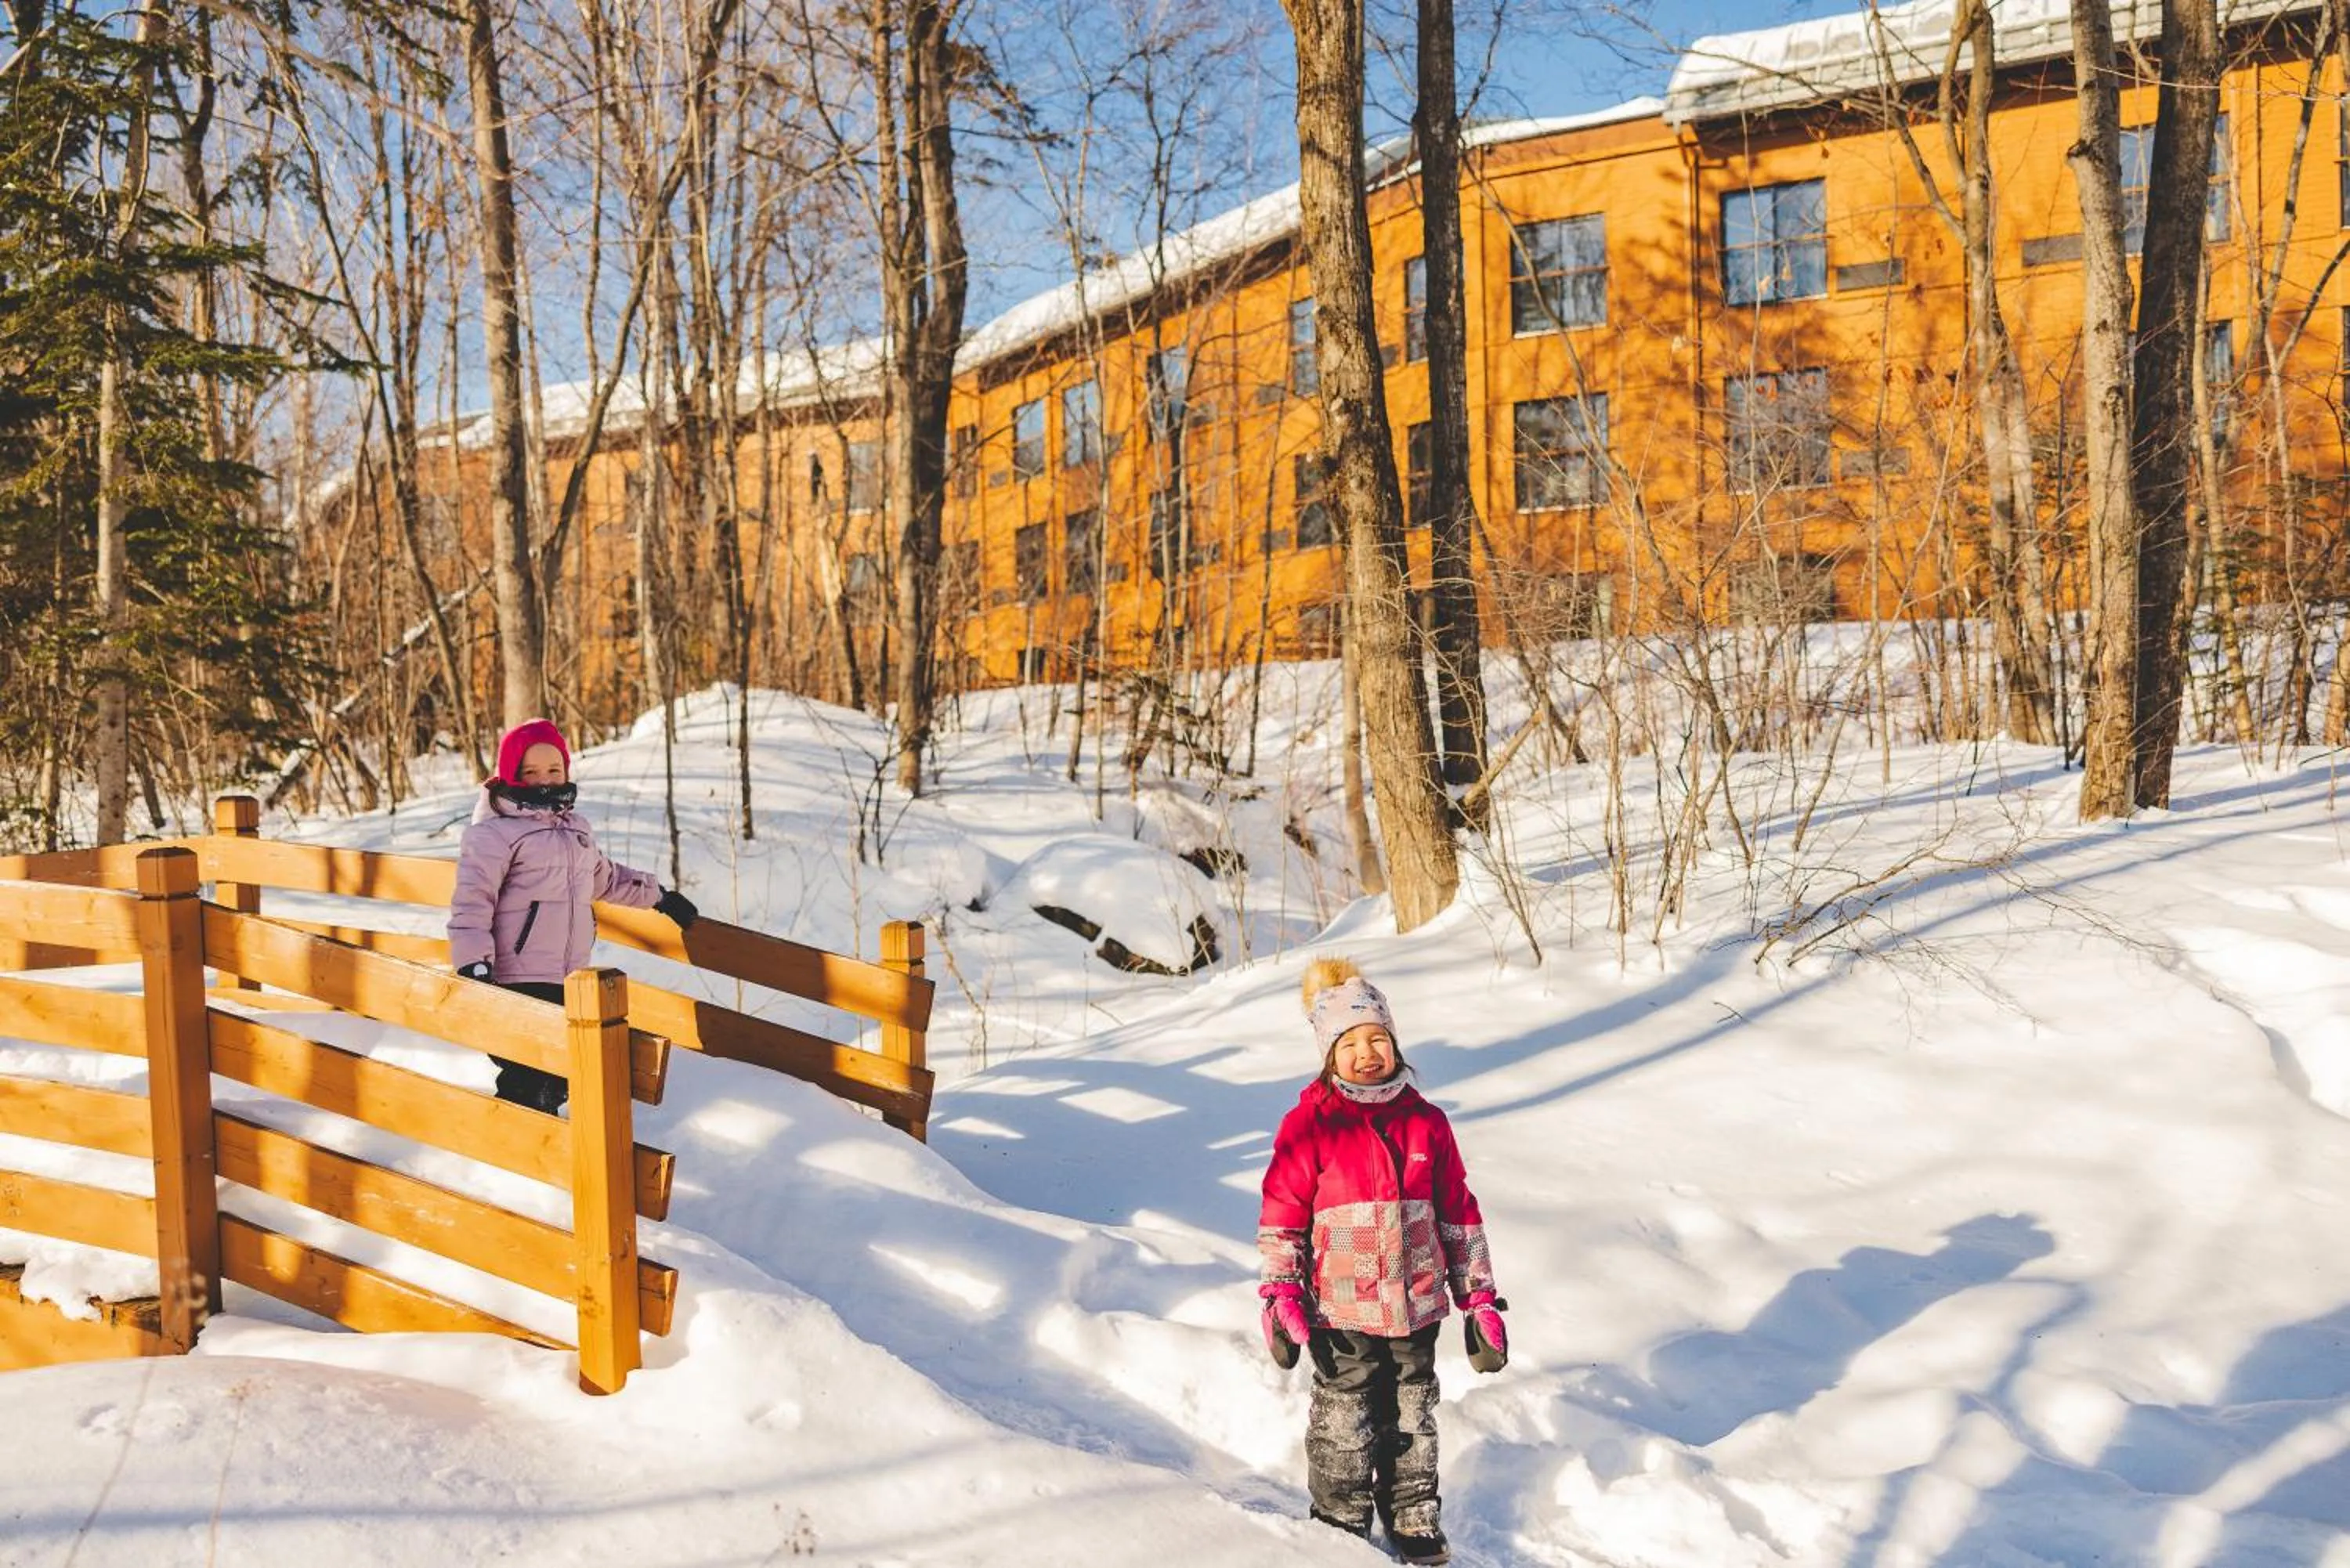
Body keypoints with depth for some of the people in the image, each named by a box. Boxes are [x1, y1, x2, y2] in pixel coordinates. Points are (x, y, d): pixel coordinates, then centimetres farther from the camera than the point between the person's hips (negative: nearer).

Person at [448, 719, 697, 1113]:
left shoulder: (576, 829, 19)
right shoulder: (494, 832, -5)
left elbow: (606, 877, 35)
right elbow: (471, 903, -11)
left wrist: (659, 896, 39)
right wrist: (474, 966, -20)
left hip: (567, 982, 7)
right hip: (515, 982, -7)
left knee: (560, 1079, 11)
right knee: (528, 1081, -12)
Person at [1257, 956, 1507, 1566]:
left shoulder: (1426, 1122, 2)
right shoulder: (1309, 1125, -8)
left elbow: (1460, 1216, 8)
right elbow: (1280, 1219, -6)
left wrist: (1479, 1299, 7)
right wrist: (1282, 1299, -11)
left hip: (1416, 1309, 3)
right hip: (1341, 1314, -3)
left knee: (1413, 1419, 17)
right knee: (1344, 1423, 7)